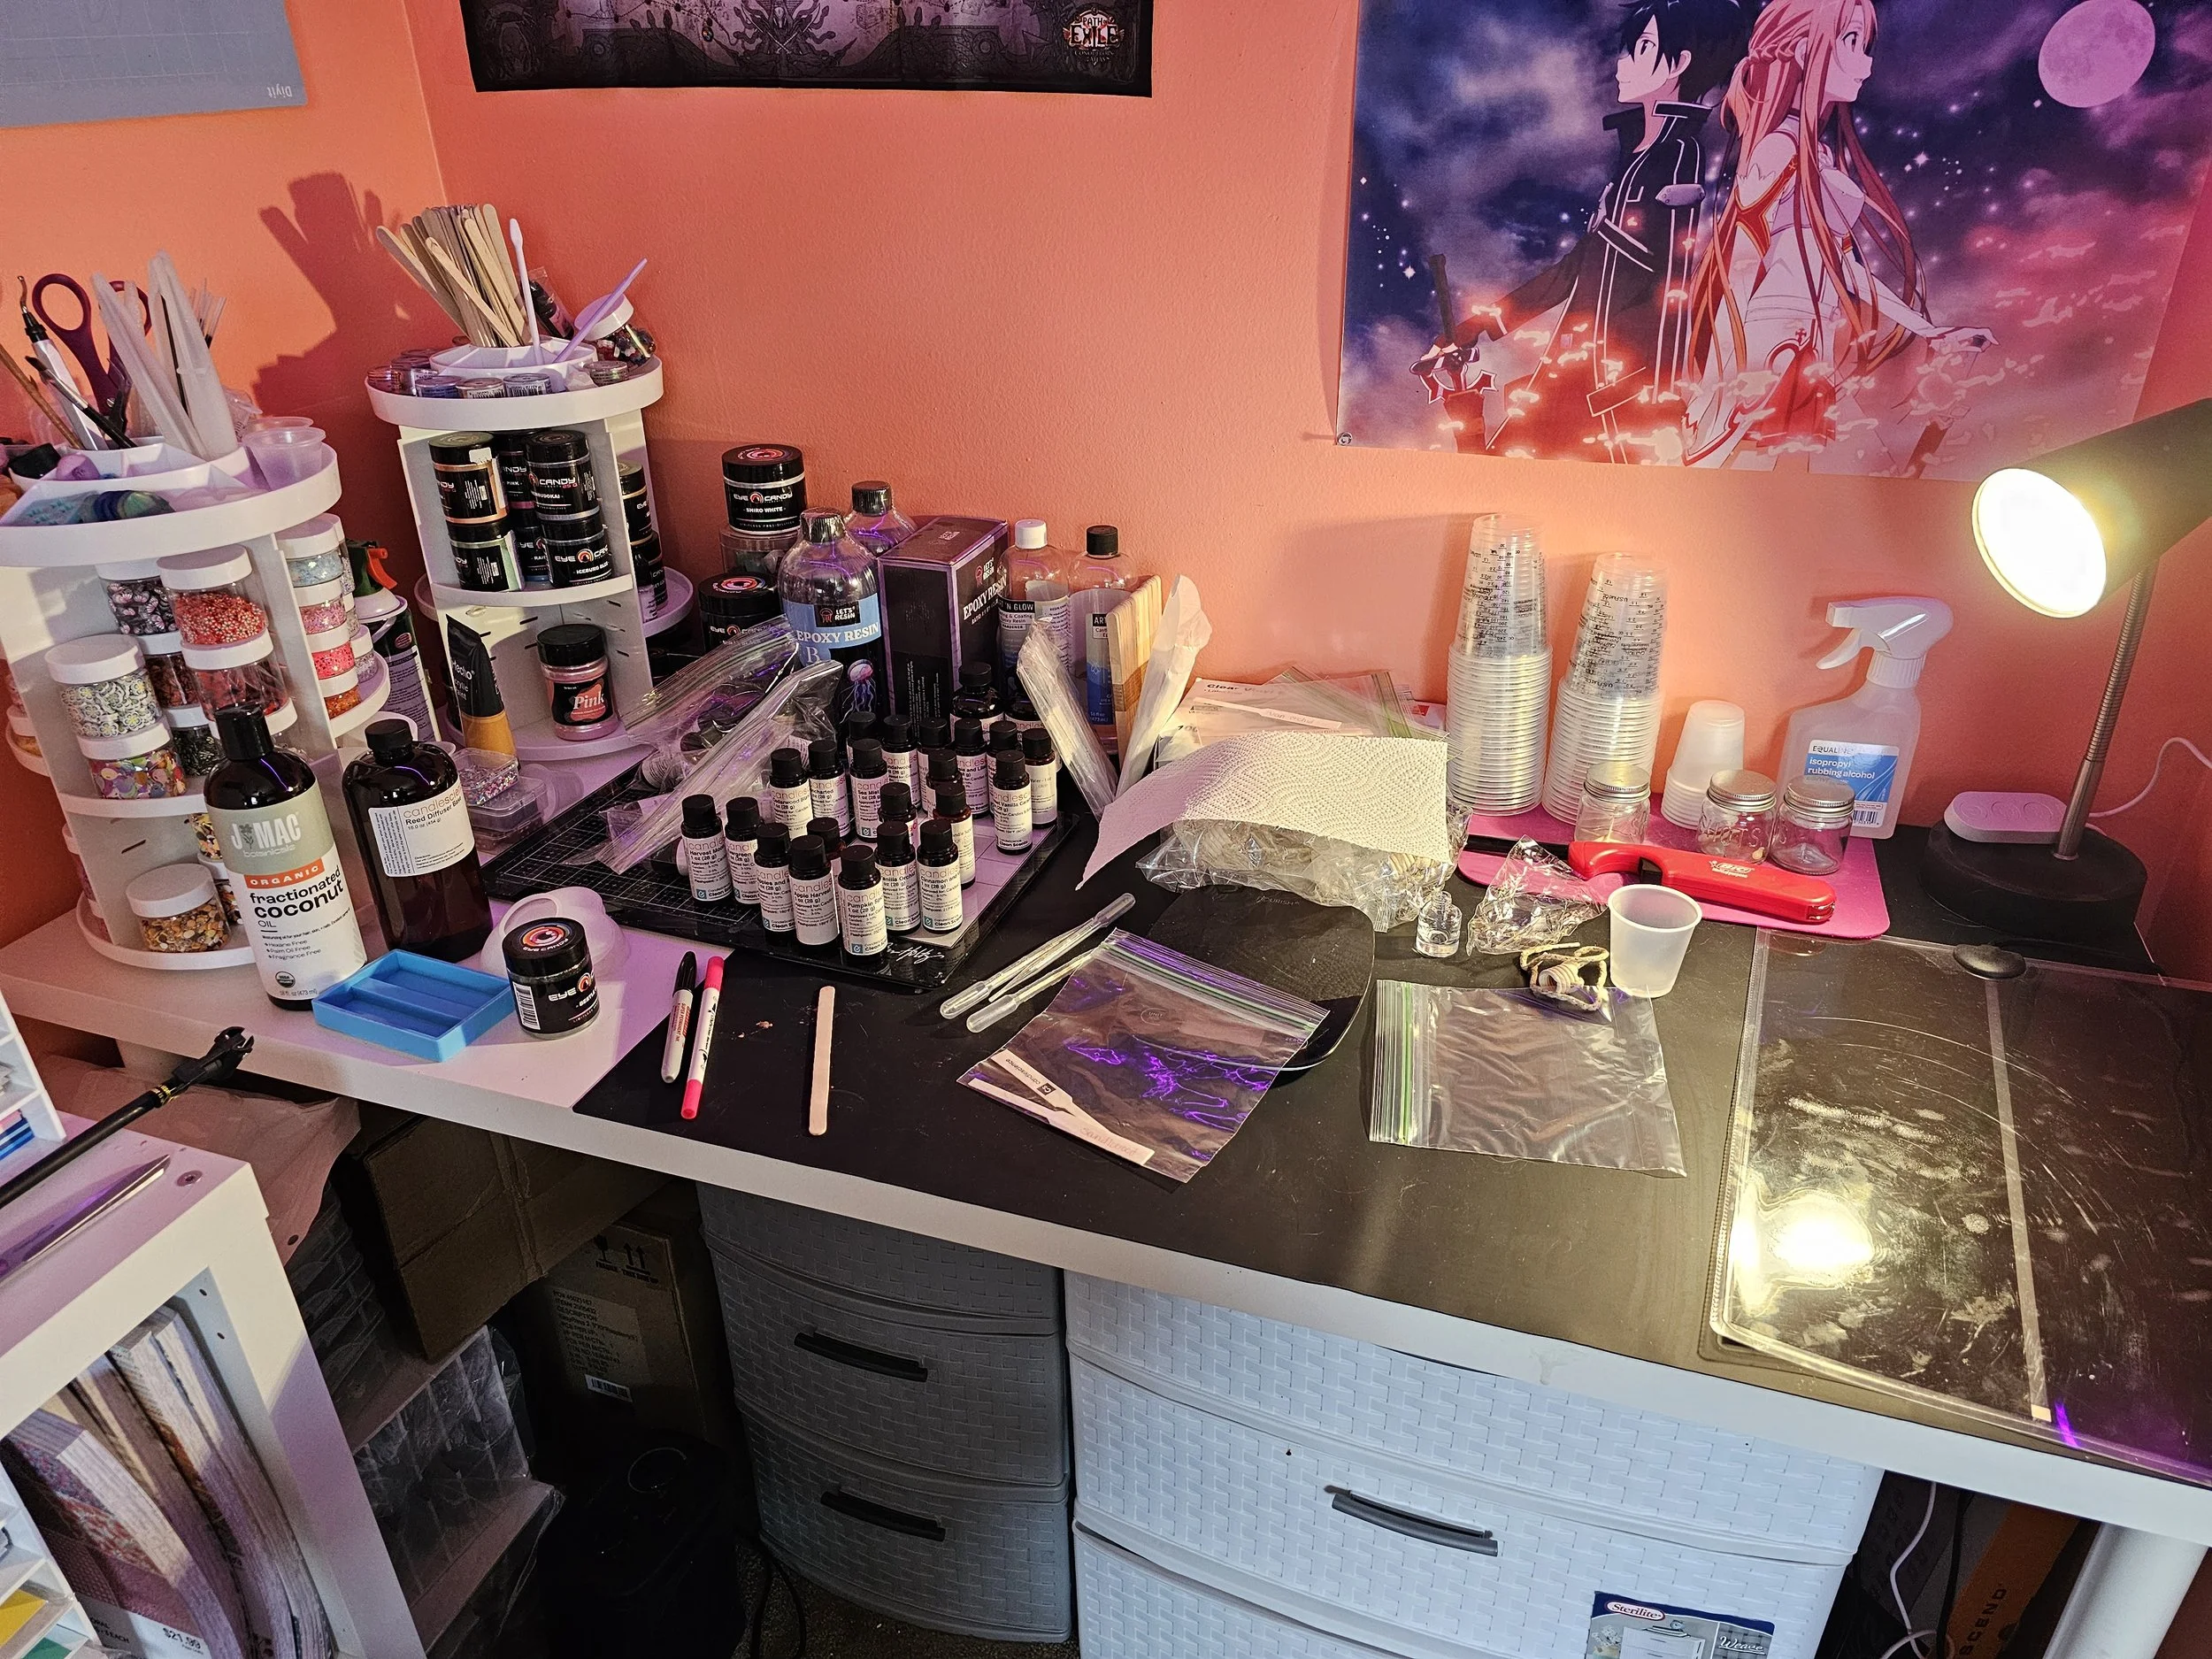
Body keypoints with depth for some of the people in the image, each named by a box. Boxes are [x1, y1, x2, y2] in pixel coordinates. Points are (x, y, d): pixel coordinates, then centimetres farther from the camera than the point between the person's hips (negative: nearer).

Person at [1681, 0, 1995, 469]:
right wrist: (1744, 388, -24)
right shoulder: (1781, 149, -9)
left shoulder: (1823, 152, 17)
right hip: (1775, 354, -9)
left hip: (1811, 358, 9)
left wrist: (1933, 331, 22)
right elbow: (1744, 270, -16)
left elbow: (1847, 270, 20)